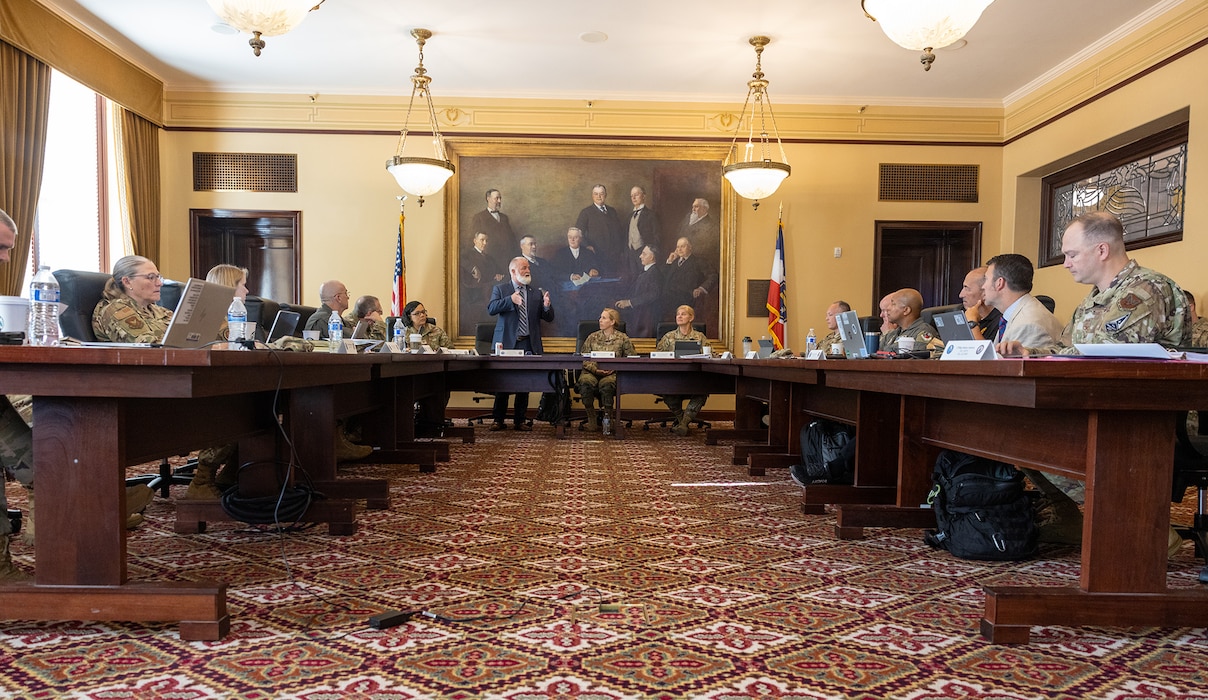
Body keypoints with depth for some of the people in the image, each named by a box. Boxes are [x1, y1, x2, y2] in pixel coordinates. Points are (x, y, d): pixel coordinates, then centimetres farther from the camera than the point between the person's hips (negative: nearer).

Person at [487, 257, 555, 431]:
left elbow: (549, 318, 9)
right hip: (507, 343, -2)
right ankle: (498, 420, 11)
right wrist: (510, 300, -25)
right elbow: (491, 309, -11)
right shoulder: (500, 290, 5)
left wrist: (547, 306, -13)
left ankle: (520, 420, 15)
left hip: (529, 345, 3)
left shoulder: (536, 293, 13)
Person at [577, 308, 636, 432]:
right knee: (585, 381, -33)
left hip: (612, 374, -2)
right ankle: (591, 420, -23)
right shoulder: (592, 337, 16)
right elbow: (583, 358, 9)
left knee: (606, 384, -37)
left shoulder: (622, 339, 10)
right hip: (592, 372, 2)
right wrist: (595, 369, -9)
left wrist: (615, 368, -11)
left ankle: (608, 418, -19)